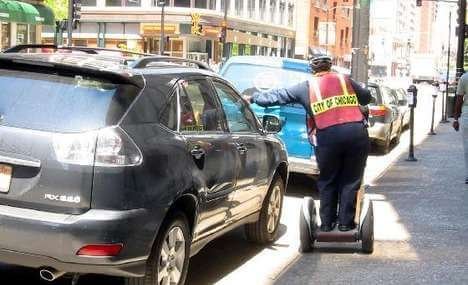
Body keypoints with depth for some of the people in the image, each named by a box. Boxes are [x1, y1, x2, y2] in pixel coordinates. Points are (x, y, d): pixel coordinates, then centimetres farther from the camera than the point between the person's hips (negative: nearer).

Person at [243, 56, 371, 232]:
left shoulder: (307, 87, 13)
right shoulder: (345, 80, 18)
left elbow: (279, 96, 19)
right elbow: (366, 97, 27)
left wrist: (253, 98, 31)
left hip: (328, 137, -1)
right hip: (357, 134, 1)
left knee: (327, 182, 15)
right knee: (351, 181, 12)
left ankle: (327, 223, 19)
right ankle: (346, 222, 15)